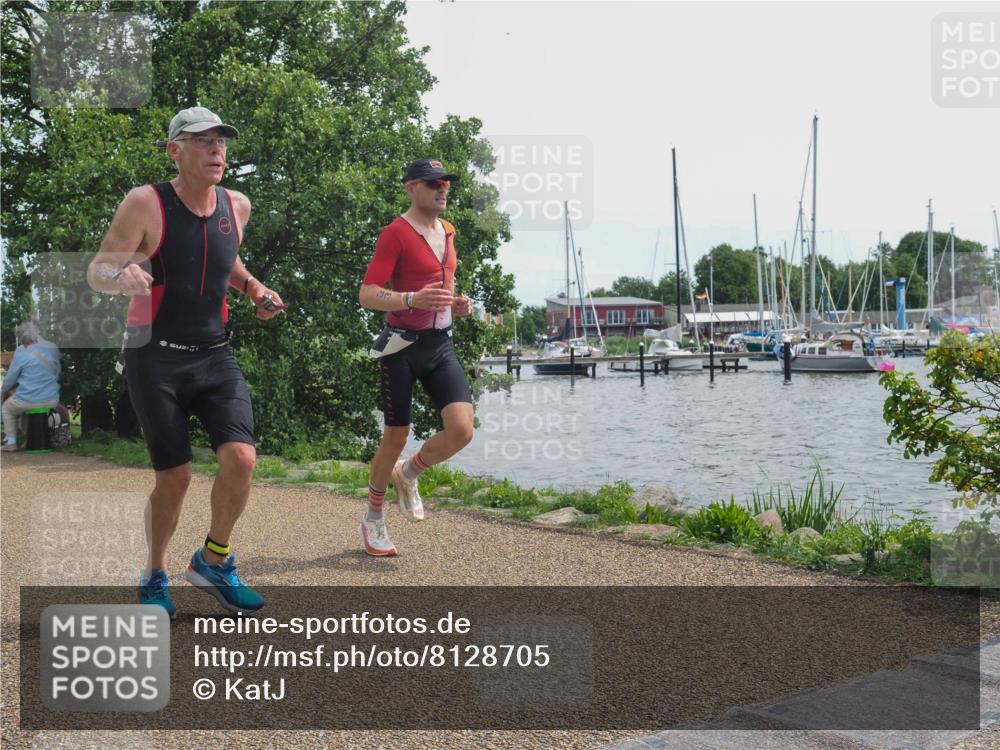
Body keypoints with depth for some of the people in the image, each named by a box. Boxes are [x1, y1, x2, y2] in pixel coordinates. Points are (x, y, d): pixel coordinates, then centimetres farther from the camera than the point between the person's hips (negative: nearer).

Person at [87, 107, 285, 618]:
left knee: (241, 459, -14)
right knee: (174, 477, -3)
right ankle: (155, 579, 23)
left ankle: (212, 563, 11)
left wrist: (254, 289, 7)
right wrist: (122, 277, -33)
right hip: (155, 359, -4)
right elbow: (96, 272, -10)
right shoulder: (145, 204, -12)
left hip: (215, 355, 4)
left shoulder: (236, 205, 4)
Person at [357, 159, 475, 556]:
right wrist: (413, 300, -31)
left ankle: (407, 474, 20)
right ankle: (373, 520, 24)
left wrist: (456, 302, 5)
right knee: (396, 437, 3)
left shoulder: (446, 231, 12)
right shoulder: (396, 233, -11)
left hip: (441, 345, 6)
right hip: (403, 346, -6)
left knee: (462, 430, -10)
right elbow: (367, 295, -16)